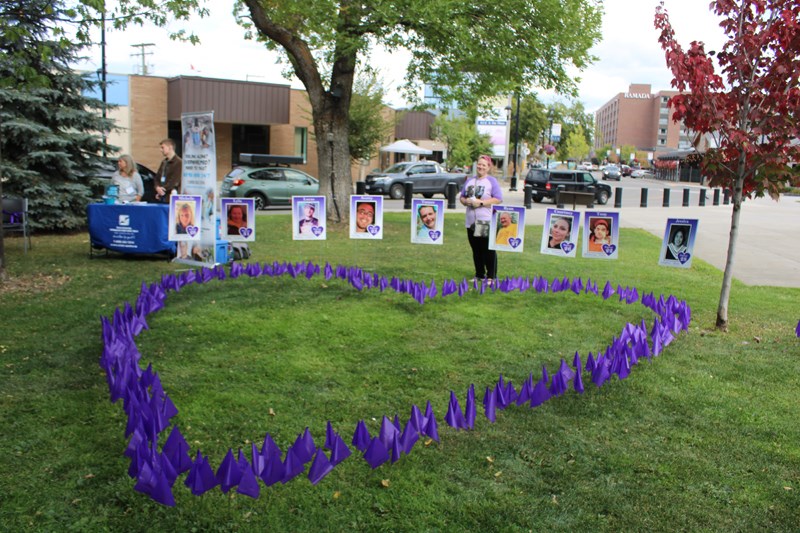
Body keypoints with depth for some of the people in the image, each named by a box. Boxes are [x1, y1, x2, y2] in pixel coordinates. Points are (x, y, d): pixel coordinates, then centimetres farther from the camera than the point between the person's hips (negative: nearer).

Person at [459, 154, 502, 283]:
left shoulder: (492, 181, -2)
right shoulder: (470, 181, 15)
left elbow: (498, 199, -10)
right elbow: (461, 197, 18)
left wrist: (481, 202, -18)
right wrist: (465, 201, -6)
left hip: (487, 222, -5)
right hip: (471, 222, 5)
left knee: (488, 250, -3)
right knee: (476, 250, 11)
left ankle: (491, 276, 4)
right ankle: (479, 274, 21)